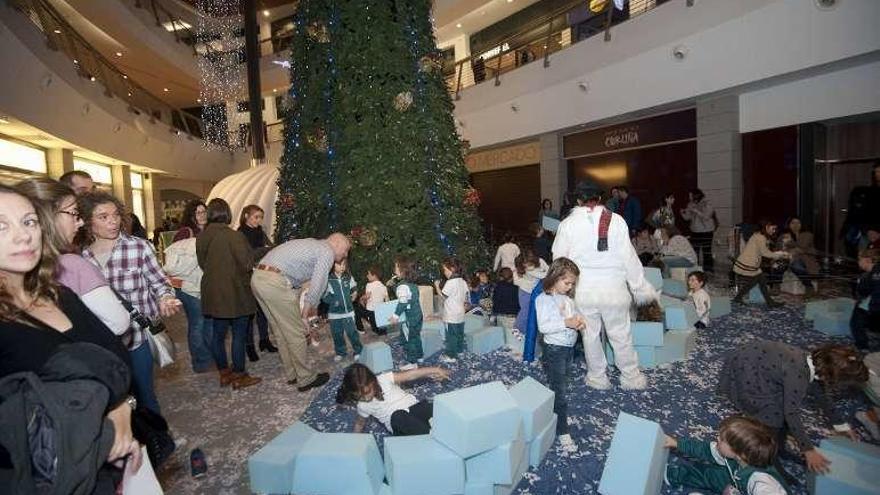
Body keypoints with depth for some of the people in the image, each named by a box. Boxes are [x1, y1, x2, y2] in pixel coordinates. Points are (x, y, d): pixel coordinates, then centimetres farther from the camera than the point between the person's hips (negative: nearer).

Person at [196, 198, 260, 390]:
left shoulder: (201, 237, 0)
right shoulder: (234, 236, -19)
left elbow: (202, 263, 10)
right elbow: (247, 264, -17)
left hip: (213, 293, 7)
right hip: (235, 293, -6)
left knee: (218, 334, 15)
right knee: (239, 335, 5)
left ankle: (224, 374, 27)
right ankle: (239, 377, 13)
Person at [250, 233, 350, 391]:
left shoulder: (313, 244, 25)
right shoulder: (327, 251, -2)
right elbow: (318, 283, -9)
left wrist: (310, 305, 25)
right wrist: (311, 305, 8)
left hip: (258, 277, 10)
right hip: (275, 282, -10)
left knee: (281, 331, 18)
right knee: (295, 333, 3)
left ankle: (293, 374, 31)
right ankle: (306, 379, 15)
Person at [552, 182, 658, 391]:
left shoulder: (567, 224, -6)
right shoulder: (615, 220, -8)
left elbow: (559, 259, -1)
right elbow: (629, 258, -5)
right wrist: (642, 288, 3)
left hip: (583, 291, 0)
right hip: (613, 289, 0)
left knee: (590, 335, 14)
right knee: (621, 335, 14)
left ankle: (597, 378, 29)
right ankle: (631, 378, 30)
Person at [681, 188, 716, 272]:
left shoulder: (707, 204, -8)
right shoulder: (691, 205, 7)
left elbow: (706, 216, -19)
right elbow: (687, 218, 7)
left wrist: (696, 210, -23)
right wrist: (683, 213, -12)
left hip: (706, 231, -5)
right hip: (695, 231, 5)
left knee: (706, 251, -3)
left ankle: (708, 269, 5)